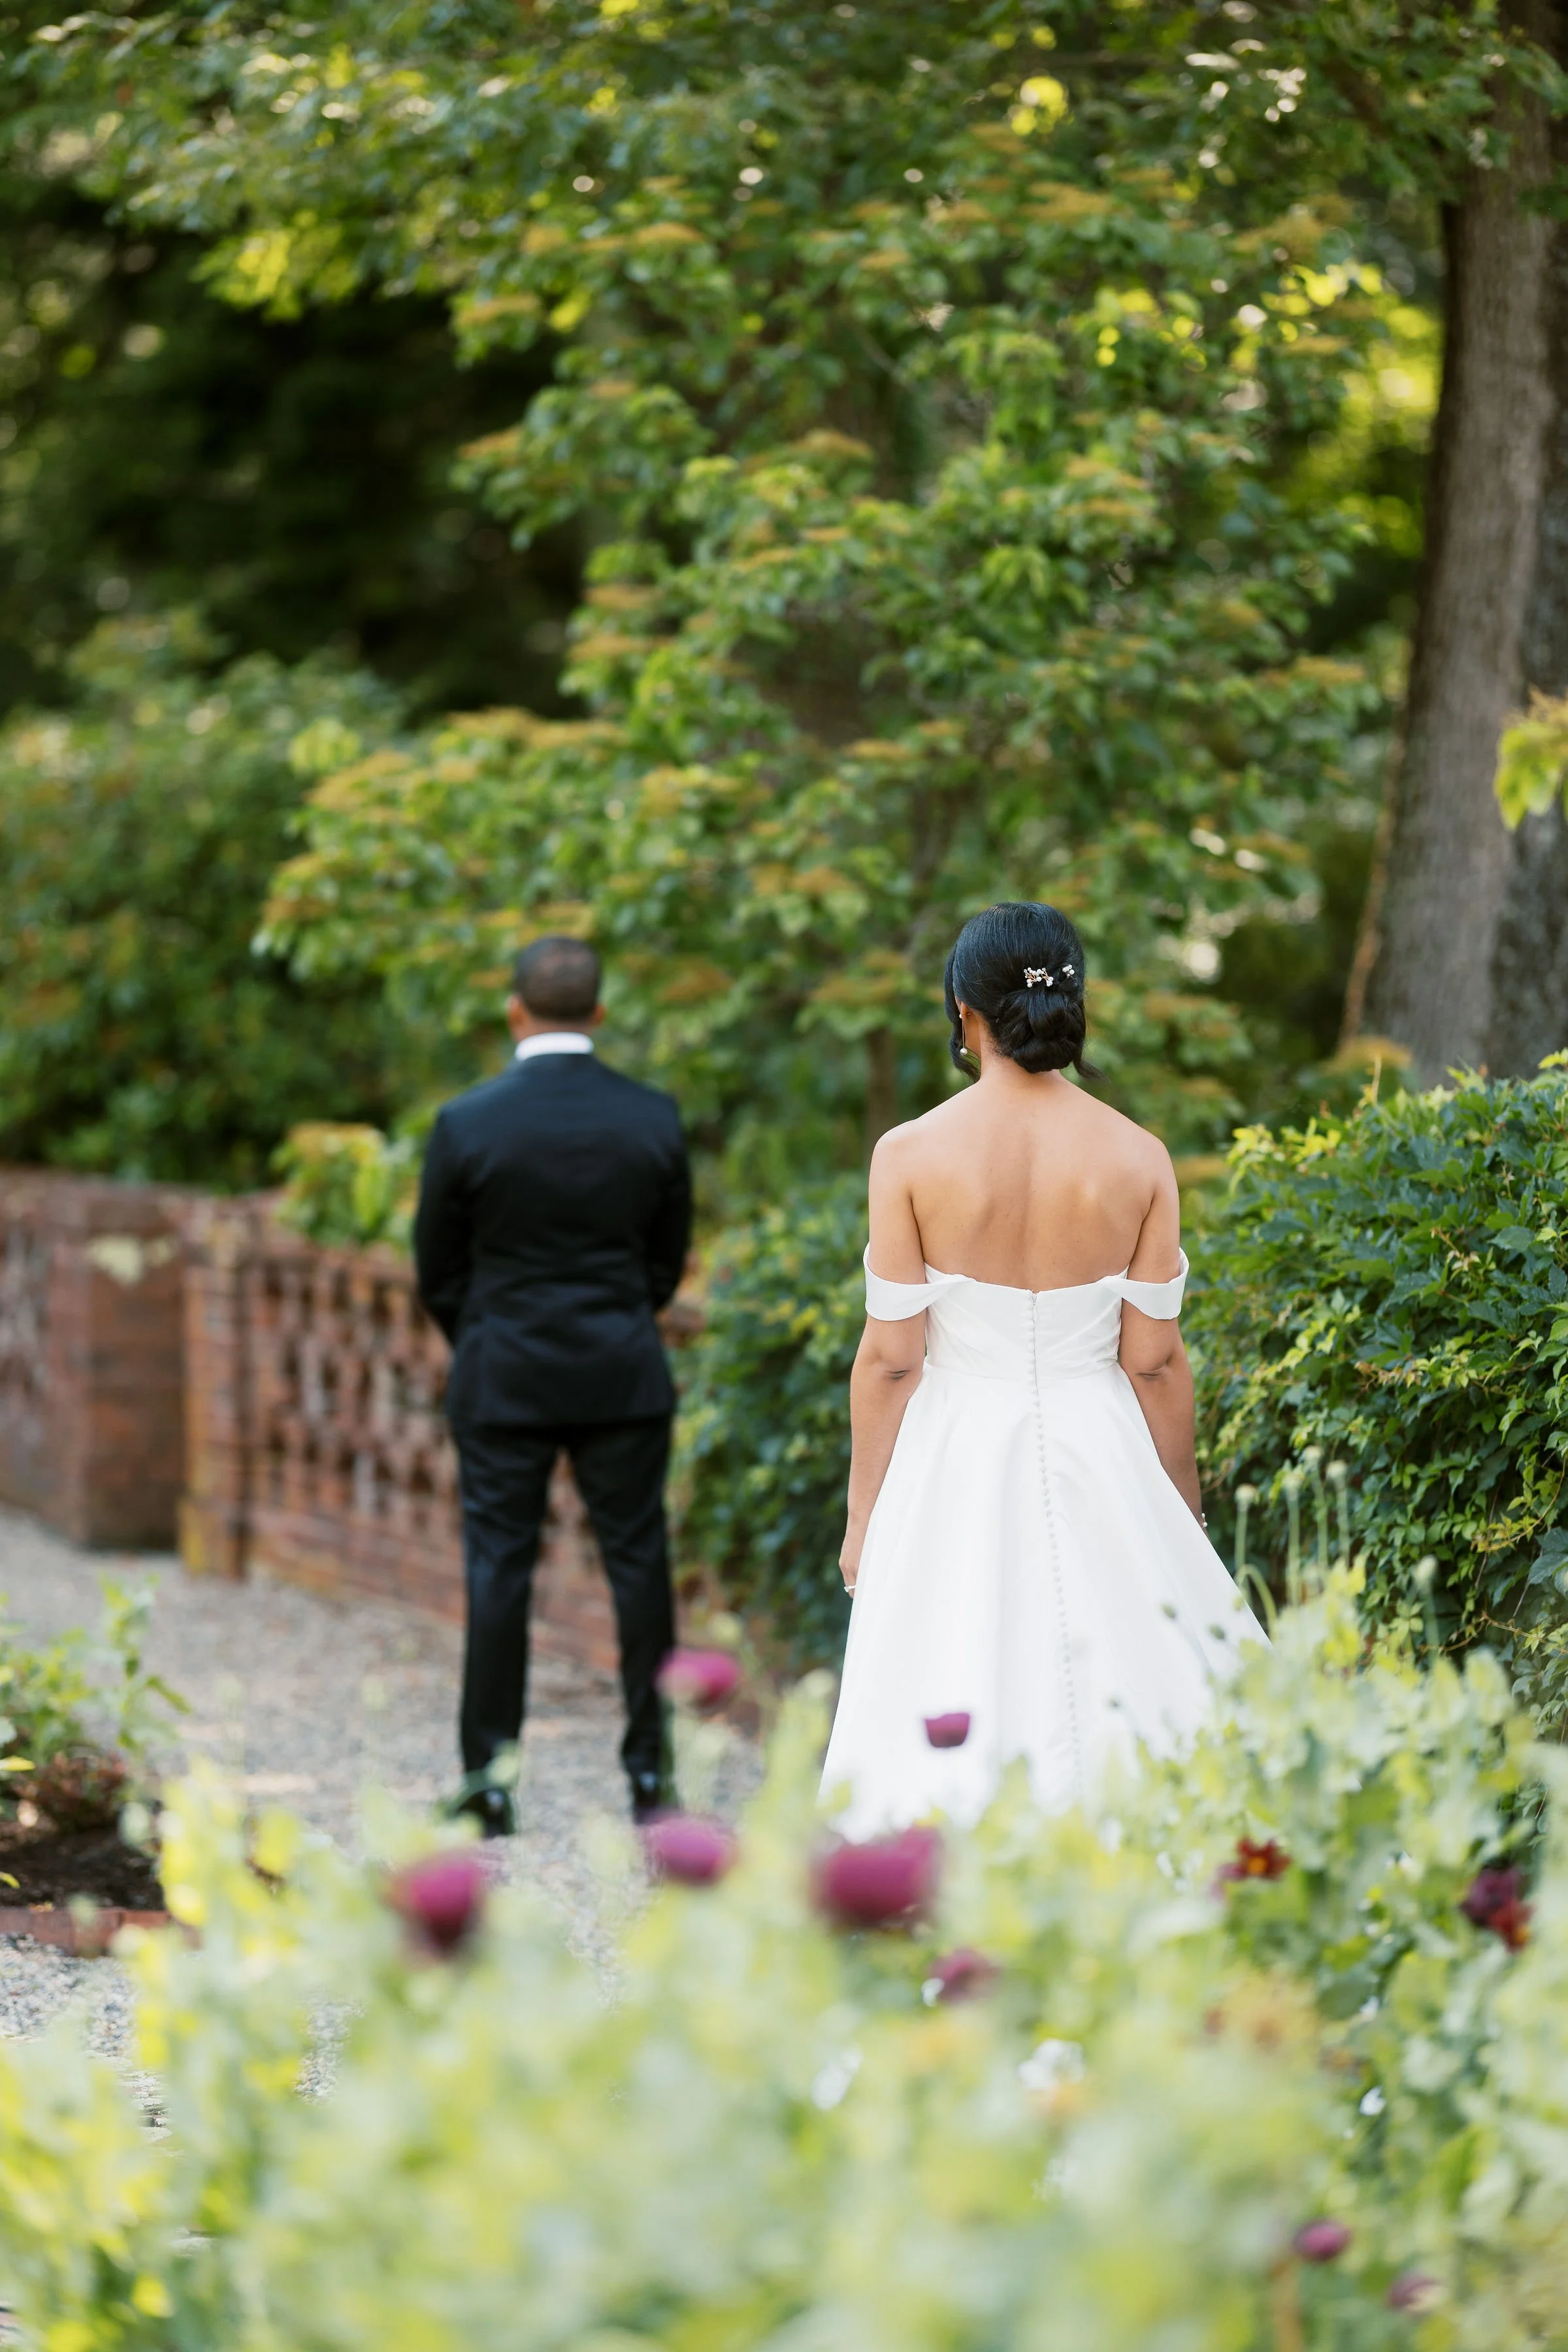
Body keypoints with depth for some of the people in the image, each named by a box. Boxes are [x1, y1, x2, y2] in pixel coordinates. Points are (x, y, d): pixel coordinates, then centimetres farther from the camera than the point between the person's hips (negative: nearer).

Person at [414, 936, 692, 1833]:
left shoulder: (467, 1124, -9)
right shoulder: (654, 1119, -3)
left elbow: (438, 1272, 0)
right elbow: (668, 1261, 7)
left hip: (502, 1379, -1)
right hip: (624, 1378, 2)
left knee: (499, 1568, 3)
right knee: (639, 1562, 8)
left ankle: (490, 1781, 5)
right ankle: (652, 1774, 12)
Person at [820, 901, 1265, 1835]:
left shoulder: (910, 1155, -9)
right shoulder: (1139, 1160, -4)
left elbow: (891, 1357, -7)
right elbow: (1154, 1360, -1)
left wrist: (864, 1520, 3)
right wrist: (1186, 1516, 10)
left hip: (957, 1460, -1)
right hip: (1100, 1460, 1)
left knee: (945, 1747, 2)